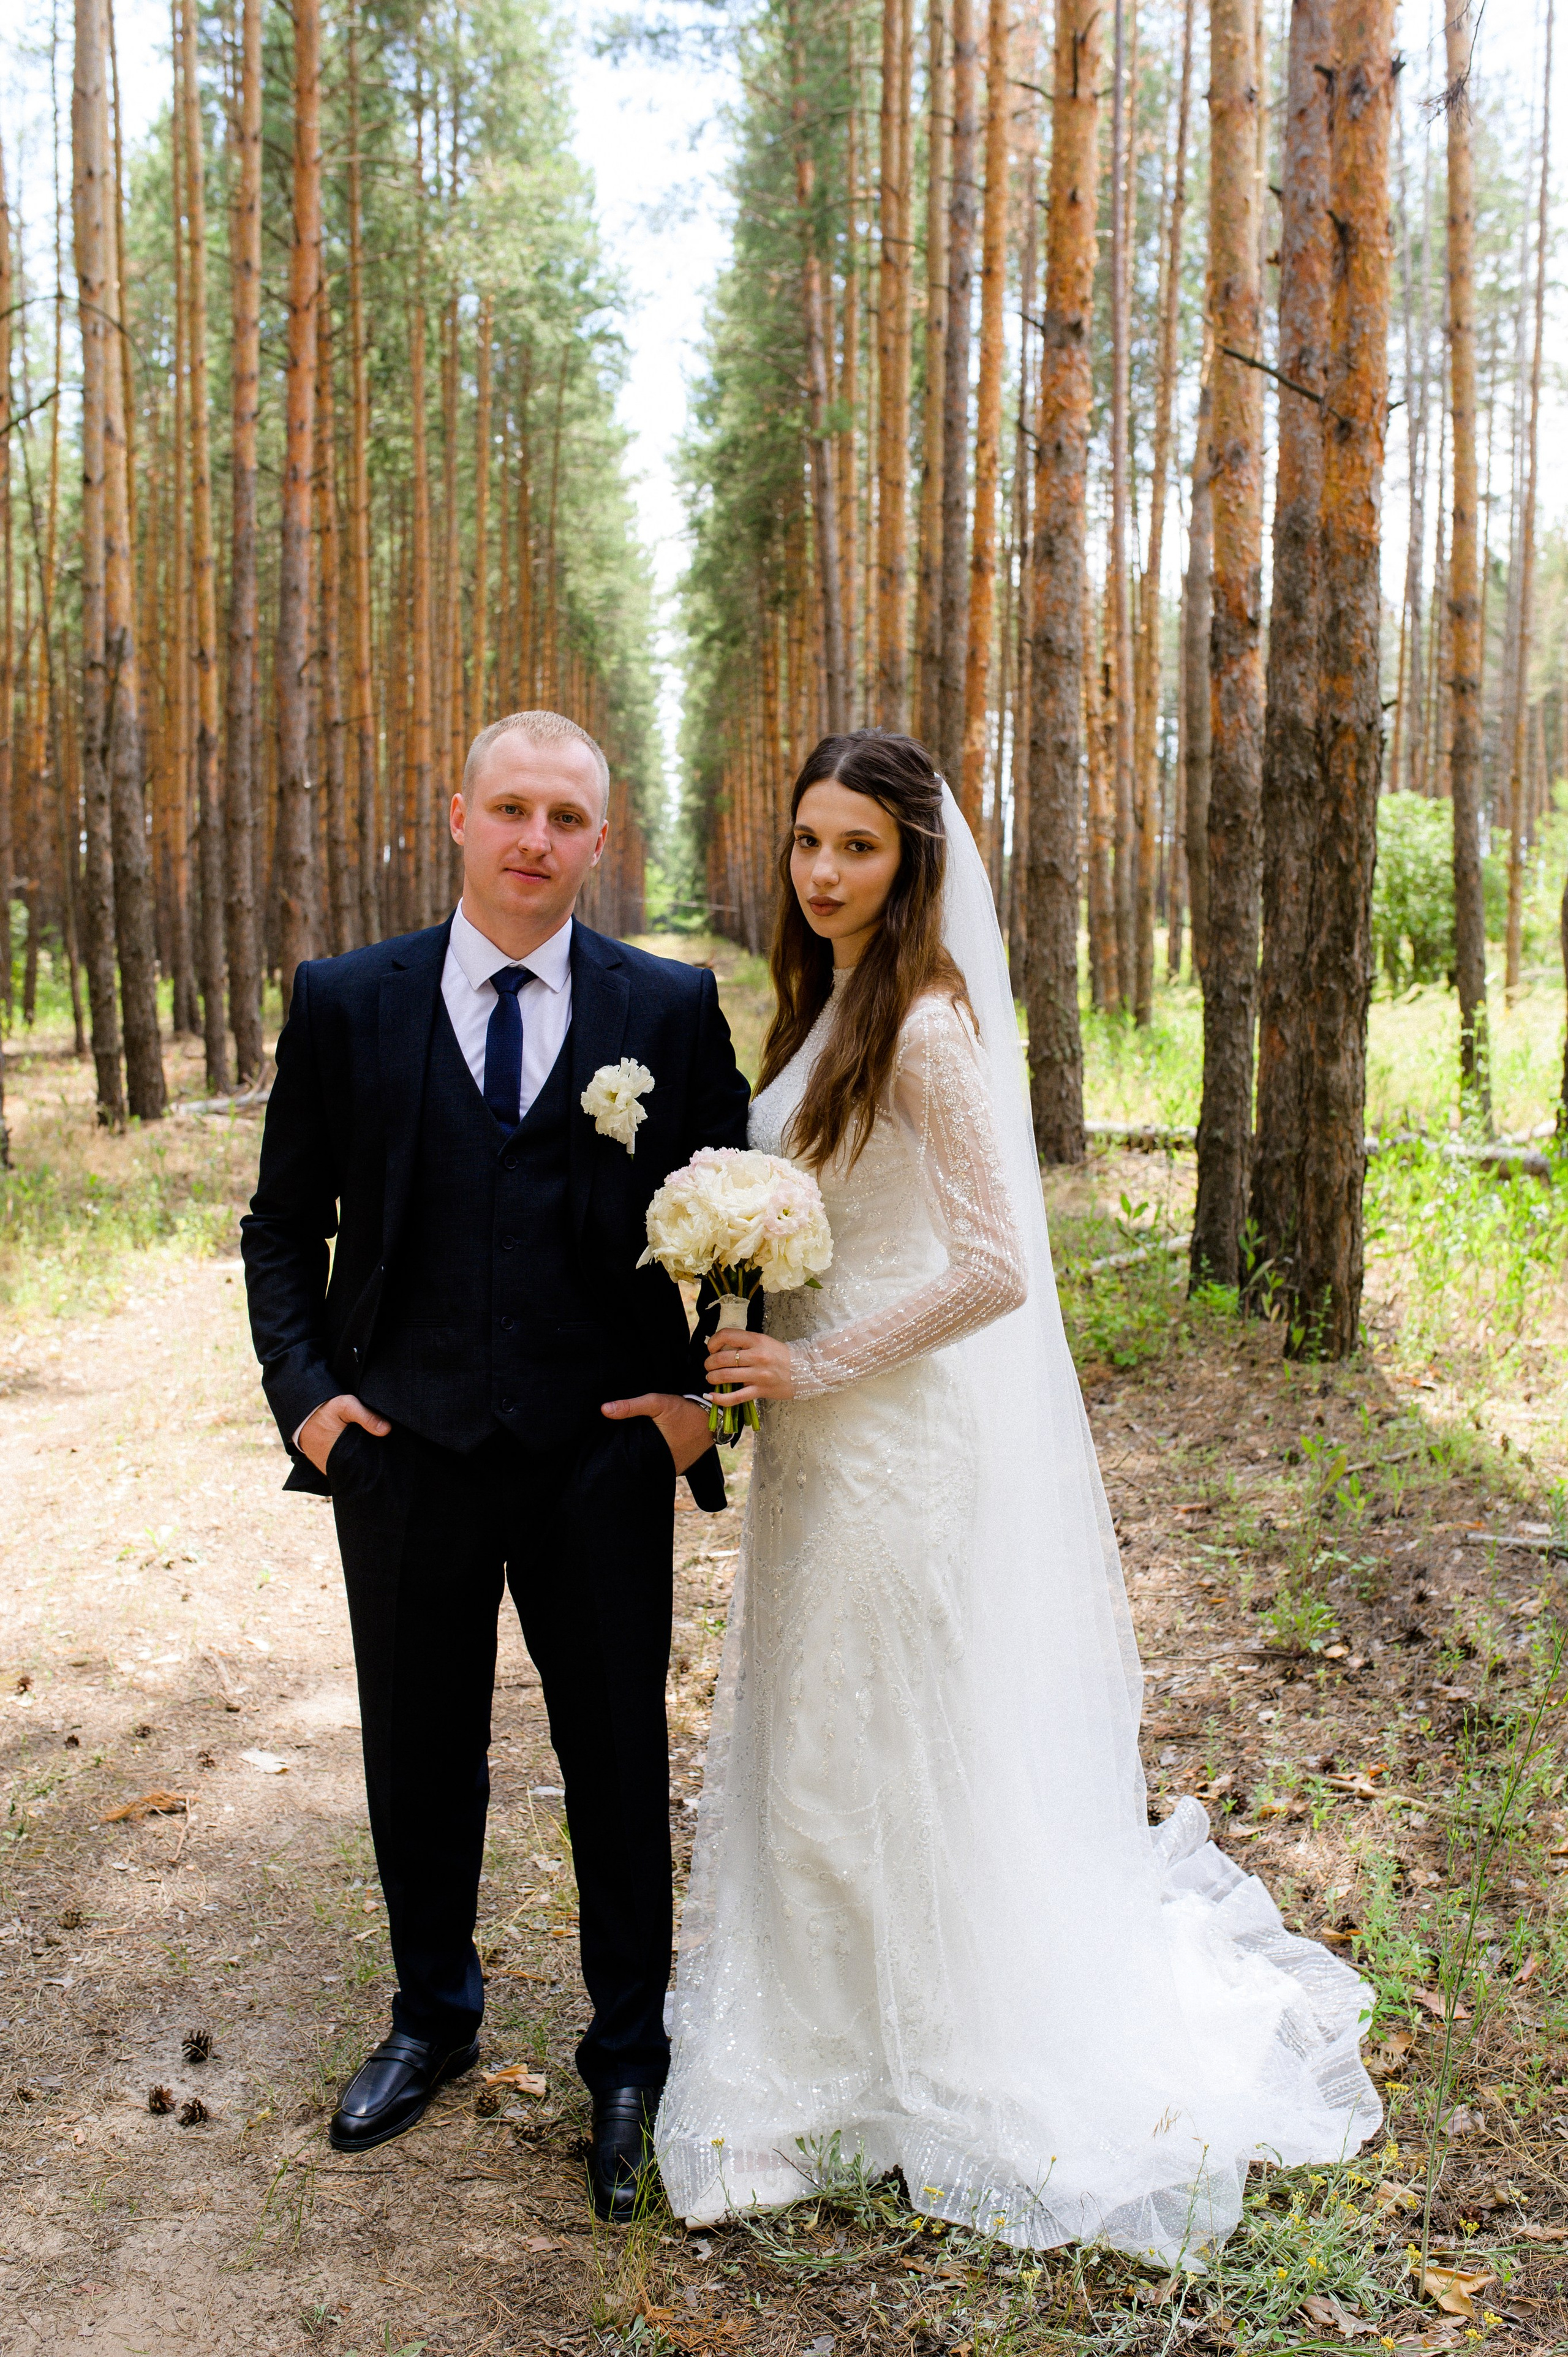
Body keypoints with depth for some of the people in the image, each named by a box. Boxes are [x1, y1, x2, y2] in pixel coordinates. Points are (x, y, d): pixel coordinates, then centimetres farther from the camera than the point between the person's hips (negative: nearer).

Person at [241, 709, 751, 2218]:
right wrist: (302, 1390, -4)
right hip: (405, 1448, 1)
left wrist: (699, 1390, -5)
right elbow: (284, 1226, 6)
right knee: (419, 1755, 16)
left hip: (602, 1455, -1)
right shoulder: (345, 1003, 0)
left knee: (619, 1759, 11)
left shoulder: (673, 1009, -1)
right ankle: (433, 2018, 41)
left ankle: (627, 2054, 32)